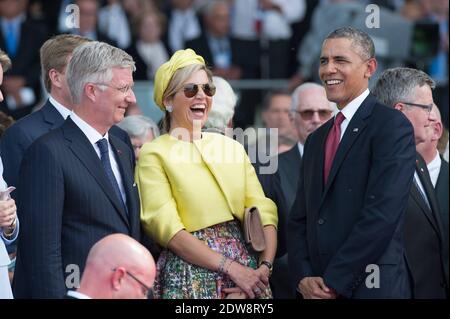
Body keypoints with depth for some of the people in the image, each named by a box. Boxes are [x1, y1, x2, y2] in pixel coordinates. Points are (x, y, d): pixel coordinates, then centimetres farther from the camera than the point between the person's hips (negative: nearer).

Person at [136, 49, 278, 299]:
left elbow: (262, 211, 5)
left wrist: (265, 267, -12)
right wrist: (231, 268, -17)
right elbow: (168, 229, -12)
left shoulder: (232, 147, 11)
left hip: (245, 266, 4)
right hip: (191, 276, -4)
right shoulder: (154, 155, -3)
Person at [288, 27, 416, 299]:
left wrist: (334, 283, -16)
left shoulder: (393, 126, -7)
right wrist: (304, 279, -4)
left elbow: (382, 214, -17)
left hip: (371, 287, -7)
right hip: (318, 289, 7)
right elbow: (299, 218, 13)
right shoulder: (316, 140, 17)